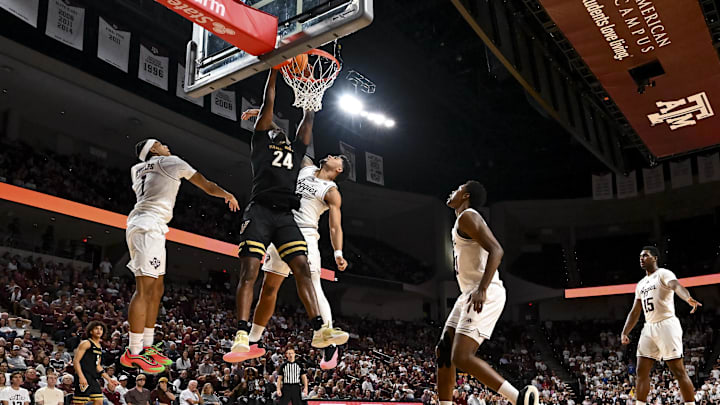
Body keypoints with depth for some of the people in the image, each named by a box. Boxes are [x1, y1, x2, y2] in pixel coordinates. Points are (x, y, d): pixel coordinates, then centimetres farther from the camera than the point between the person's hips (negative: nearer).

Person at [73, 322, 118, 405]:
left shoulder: (100, 346, 18)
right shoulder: (86, 343, -6)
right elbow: (75, 361, -13)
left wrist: (108, 379, 20)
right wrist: (81, 377, -25)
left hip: (93, 379, 8)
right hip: (84, 379, -8)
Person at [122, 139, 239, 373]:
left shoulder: (137, 169, 22)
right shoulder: (171, 162, 3)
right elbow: (207, 187, 9)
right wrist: (228, 195, 25)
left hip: (139, 225, 9)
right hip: (149, 227, -9)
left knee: (156, 290, 12)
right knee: (144, 290, -11)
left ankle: (147, 347, 16)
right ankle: (133, 353, -10)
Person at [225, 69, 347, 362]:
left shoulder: (295, 150, 28)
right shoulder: (260, 143, 18)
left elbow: (309, 117, 31)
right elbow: (268, 104, 15)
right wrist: (275, 68, 19)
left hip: (285, 216, 4)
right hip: (260, 212, -4)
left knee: (302, 268, -8)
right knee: (249, 271, -12)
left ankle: (319, 330, -13)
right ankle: (241, 338, -17)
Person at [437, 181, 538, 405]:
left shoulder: (467, 216, -9)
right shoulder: (464, 220, 22)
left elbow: (496, 250, -22)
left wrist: (482, 290, -31)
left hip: (485, 294, -11)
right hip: (471, 293, 11)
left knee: (461, 357, -18)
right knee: (443, 352, 10)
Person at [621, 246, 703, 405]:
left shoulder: (663, 274, -3)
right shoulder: (641, 284, 20)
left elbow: (677, 286, -26)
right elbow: (635, 312, 22)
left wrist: (688, 298, -48)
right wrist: (625, 333, 11)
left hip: (666, 325, -8)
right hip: (649, 328, 8)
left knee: (678, 371, -7)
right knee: (642, 371, 4)